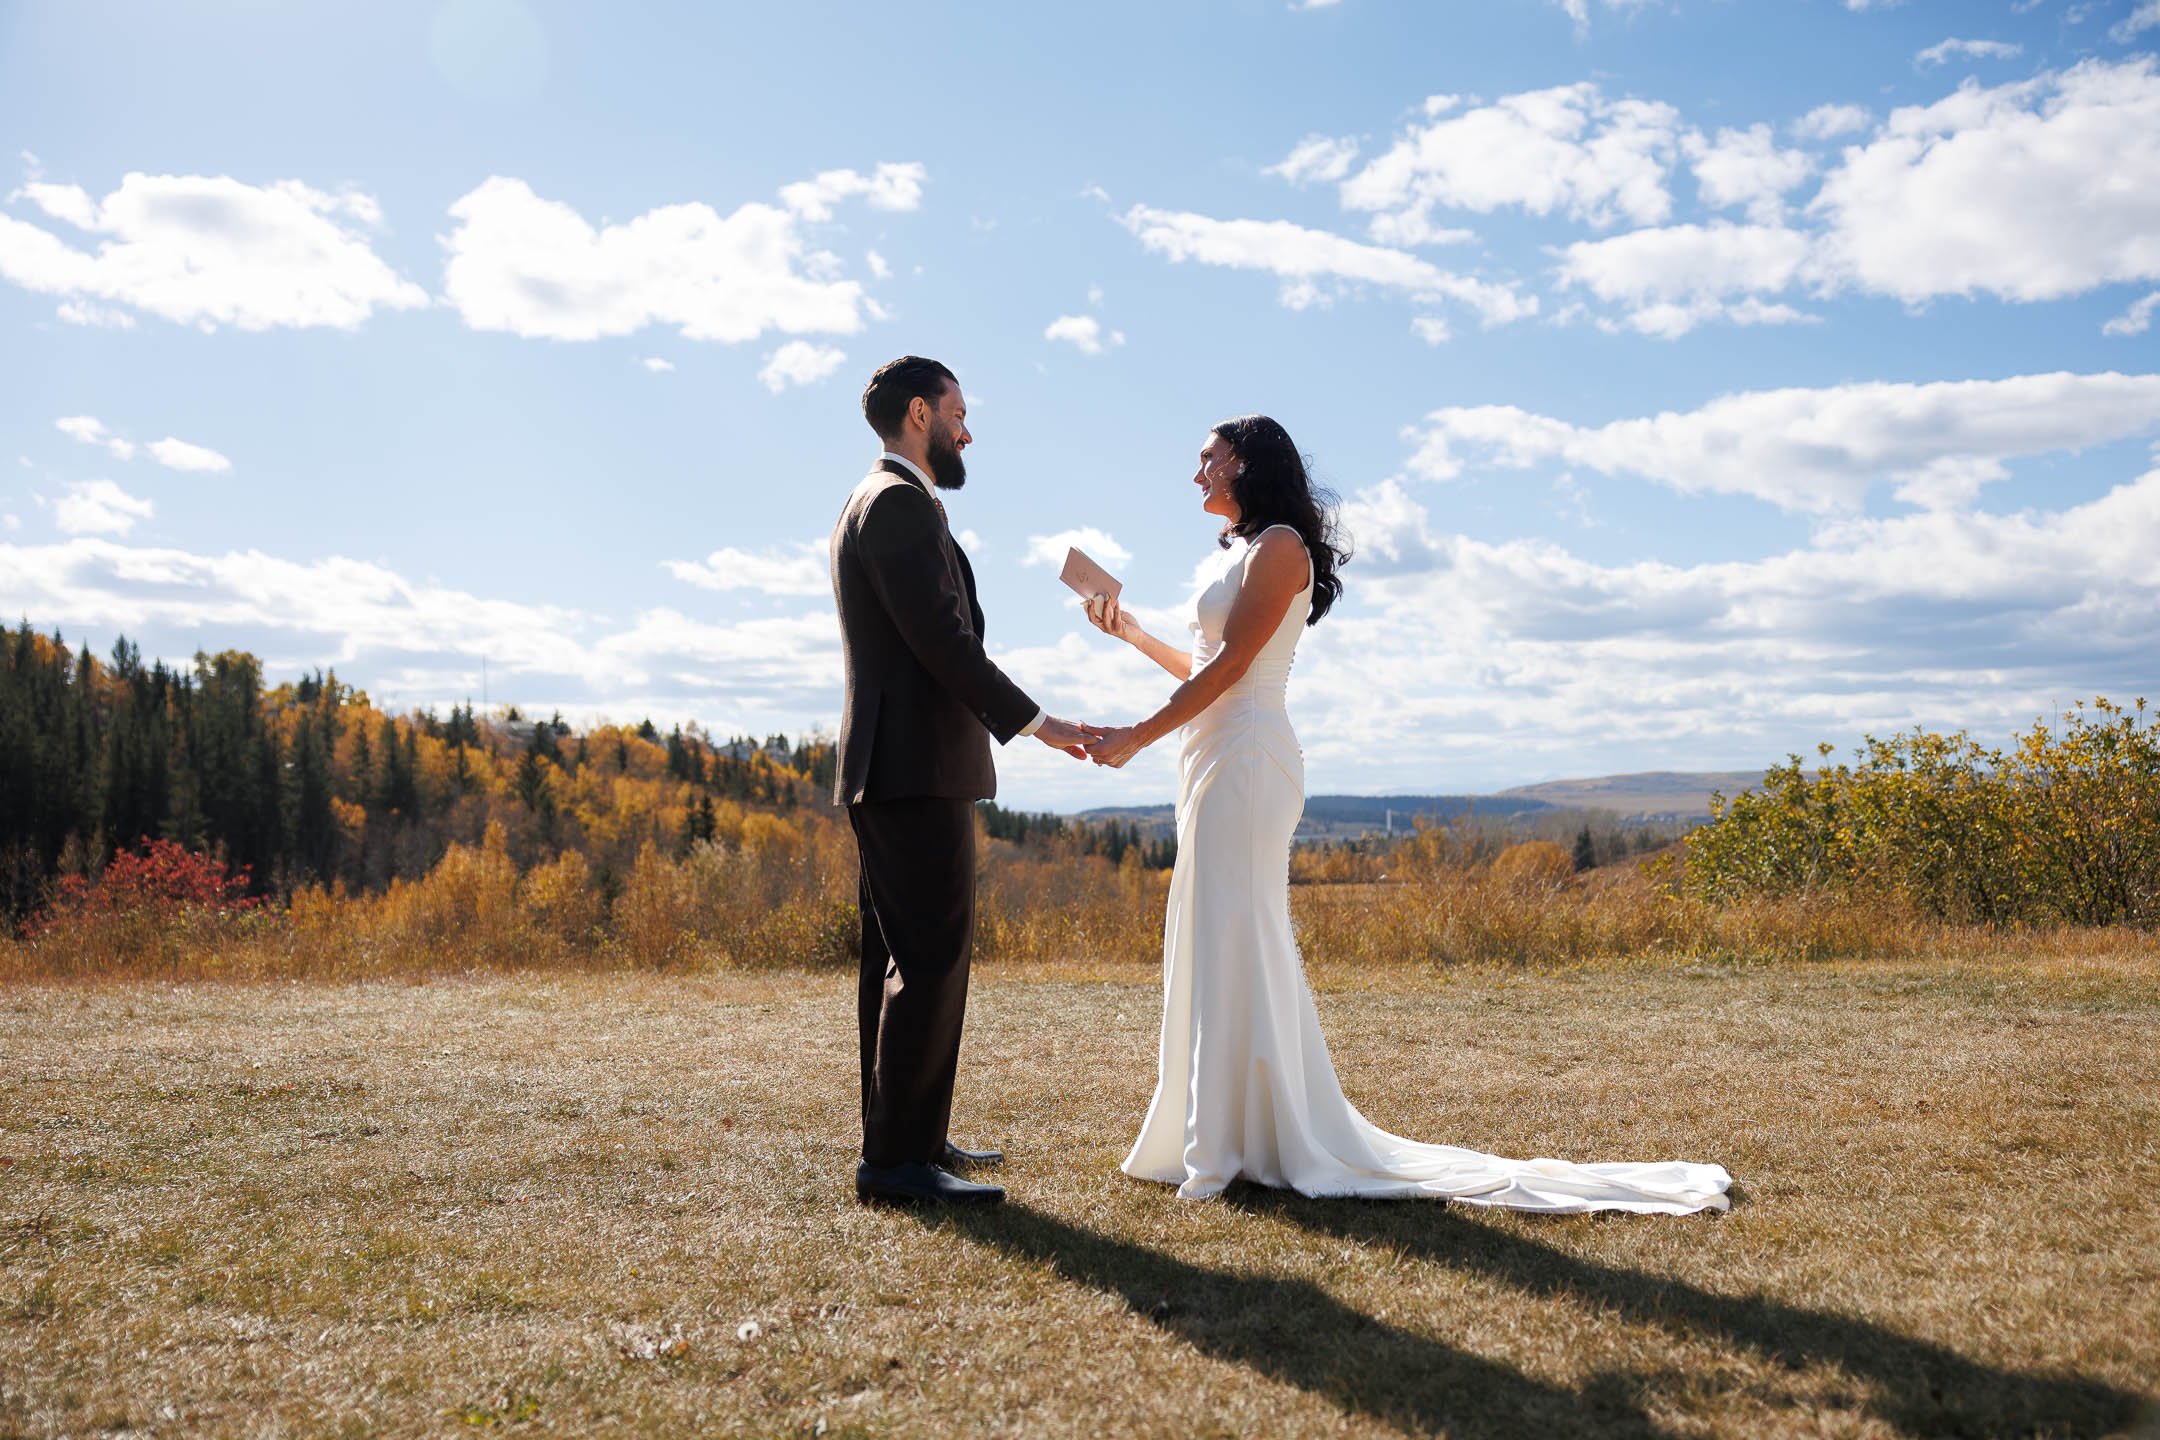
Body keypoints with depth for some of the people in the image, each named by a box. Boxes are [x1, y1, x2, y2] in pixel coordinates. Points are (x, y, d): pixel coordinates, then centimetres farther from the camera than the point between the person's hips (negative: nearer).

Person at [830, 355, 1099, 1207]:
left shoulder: (871, 506, 22)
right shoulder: (900, 501, -10)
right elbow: (943, 642, -18)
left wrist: (1016, 722, 21)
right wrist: (1036, 723, -12)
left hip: (890, 770, 11)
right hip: (916, 767, -11)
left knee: (898, 959, 12)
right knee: (933, 957, -10)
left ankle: (905, 1140, 19)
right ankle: (898, 1158, -7)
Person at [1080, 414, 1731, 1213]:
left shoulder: (1279, 546, -7)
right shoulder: (1237, 554, 22)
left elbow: (1227, 666, -14)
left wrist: (1137, 736, -12)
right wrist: (1134, 635, 24)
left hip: (1246, 757, -10)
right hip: (1212, 758, 10)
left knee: (1233, 939, -8)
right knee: (1211, 943, 10)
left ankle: (1234, 1146, -2)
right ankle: (1220, 1136, 18)